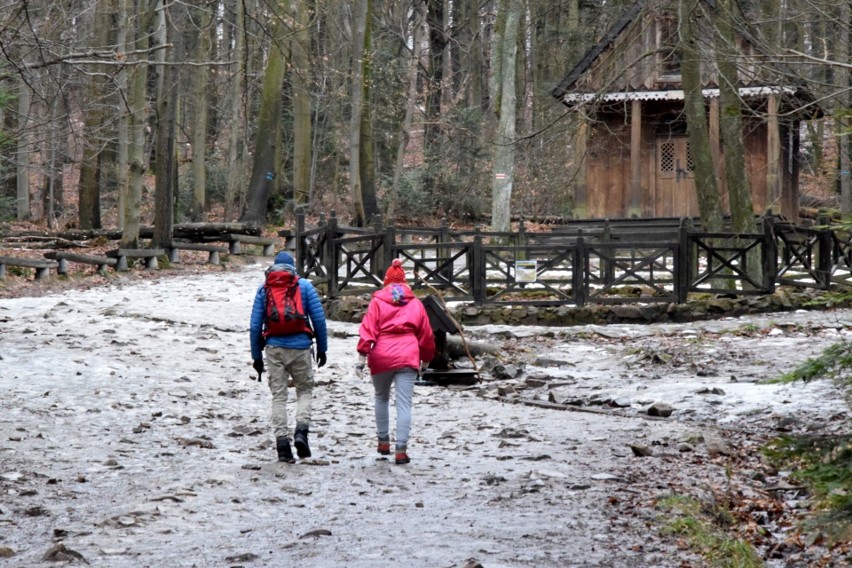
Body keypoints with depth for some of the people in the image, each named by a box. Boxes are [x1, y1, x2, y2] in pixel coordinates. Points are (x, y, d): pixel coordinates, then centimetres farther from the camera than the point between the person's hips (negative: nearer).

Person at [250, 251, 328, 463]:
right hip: (300, 347, -1)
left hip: (274, 348, 1)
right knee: (305, 390, 13)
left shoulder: (263, 289, 8)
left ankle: (282, 443, -2)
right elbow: (319, 318, 0)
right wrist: (322, 348, 8)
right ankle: (301, 429, -11)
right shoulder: (305, 286, 4)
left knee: (278, 395, 6)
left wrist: (256, 355, 10)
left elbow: (255, 325, 5)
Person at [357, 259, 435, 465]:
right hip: (407, 357, 0)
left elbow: (368, 329, -6)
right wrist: (426, 358, 28)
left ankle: (383, 441, 25)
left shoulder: (377, 301, 4)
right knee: (404, 403, -3)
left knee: (381, 397, 22)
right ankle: (401, 449, -11)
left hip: (381, 357, 0)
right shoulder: (415, 303, 11)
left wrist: (362, 355, -7)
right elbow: (426, 334, 15)